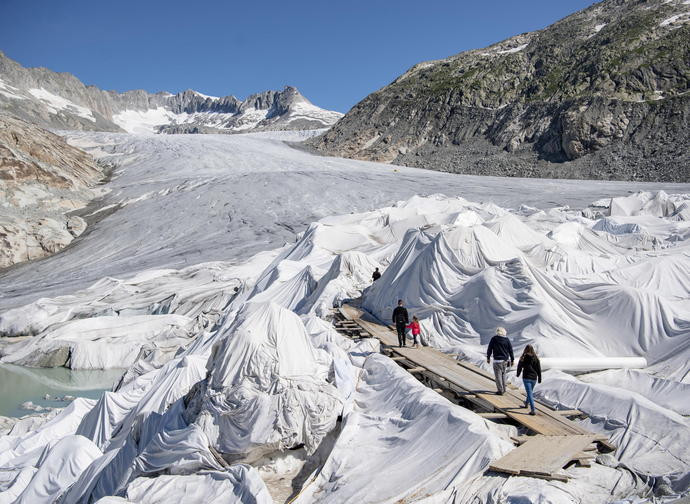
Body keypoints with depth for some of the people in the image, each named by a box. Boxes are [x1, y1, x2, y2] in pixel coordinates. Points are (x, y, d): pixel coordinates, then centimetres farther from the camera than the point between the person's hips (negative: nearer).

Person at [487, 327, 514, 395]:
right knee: (503, 374, 19)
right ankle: (503, 389, 25)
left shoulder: (494, 339, -8)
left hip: (497, 360, -4)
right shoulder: (507, 340, 0)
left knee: (498, 375, 2)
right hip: (505, 360, 4)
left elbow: (489, 349, -2)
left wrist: (488, 357, 10)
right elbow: (510, 350, 3)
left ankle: (500, 391, 2)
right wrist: (512, 360, 11)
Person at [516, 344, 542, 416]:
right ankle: (527, 403, 48)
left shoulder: (523, 358, -7)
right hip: (534, 378, 4)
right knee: (530, 392, 25)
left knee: (530, 393, -7)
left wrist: (518, 374, 22)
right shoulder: (536, 358, 1)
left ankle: (533, 410, -16)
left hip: (526, 378, -4)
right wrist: (539, 378, 12)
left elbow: (519, 367, 3)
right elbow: (539, 369, 3)